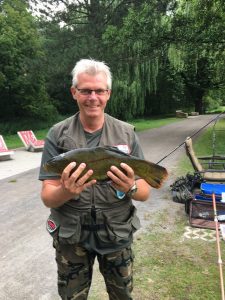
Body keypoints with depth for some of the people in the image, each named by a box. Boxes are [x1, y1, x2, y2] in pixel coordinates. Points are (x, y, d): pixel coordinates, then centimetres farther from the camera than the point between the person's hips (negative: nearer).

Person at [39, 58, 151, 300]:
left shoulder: (126, 133, -7)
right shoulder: (57, 135, -10)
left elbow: (145, 193, -6)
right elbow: (47, 198, -11)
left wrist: (131, 188, -28)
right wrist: (66, 191, -32)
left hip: (118, 234, 1)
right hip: (70, 236, 0)